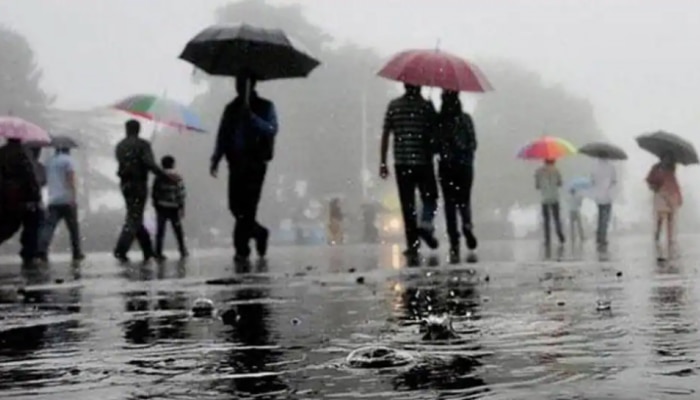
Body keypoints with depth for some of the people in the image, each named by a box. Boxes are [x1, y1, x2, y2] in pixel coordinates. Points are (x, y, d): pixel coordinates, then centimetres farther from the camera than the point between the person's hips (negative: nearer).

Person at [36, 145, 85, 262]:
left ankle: (42, 250, -28)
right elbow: (71, 179, -14)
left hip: (53, 200, 4)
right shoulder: (68, 160, -3)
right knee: (73, 227, 8)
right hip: (67, 199, -4)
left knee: (49, 226, -8)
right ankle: (77, 253, 15)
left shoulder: (49, 161, 17)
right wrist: (74, 197, -19)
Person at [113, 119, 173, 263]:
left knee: (134, 218, 14)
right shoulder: (143, 145, -8)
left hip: (125, 185, 6)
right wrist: (167, 176, -20)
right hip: (139, 185, -6)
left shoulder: (120, 146, 9)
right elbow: (150, 164, -20)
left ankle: (148, 250, 18)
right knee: (134, 219, -4)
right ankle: (120, 250, -15)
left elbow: (123, 164, 13)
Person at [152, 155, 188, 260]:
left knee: (160, 231, 6)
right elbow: (181, 194, -10)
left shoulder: (158, 178, -1)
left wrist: (156, 206, 12)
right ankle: (183, 251, 23)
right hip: (173, 208, -1)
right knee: (178, 230, 13)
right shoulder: (177, 178, -8)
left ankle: (158, 252, 2)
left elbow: (154, 193, 2)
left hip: (161, 208, 1)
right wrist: (181, 208, -5)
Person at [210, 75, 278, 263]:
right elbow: (222, 135, 12)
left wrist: (252, 117, -22)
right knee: (236, 206, 1)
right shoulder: (231, 108, 16)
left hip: (255, 163, -4)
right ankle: (259, 232, 25)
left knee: (248, 207, -9)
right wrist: (216, 159, 1)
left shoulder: (265, 107, 4)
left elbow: (272, 129, -11)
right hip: (236, 163, 4)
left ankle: (242, 249, -5)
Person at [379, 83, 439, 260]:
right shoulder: (426, 106, -2)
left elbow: (385, 135, 2)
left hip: (401, 162, 2)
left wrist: (383, 162, 5)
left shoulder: (394, 105, 4)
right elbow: (434, 134, -3)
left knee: (407, 204, 5)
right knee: (429, 198, 14)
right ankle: (425, 224, -13)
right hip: (423, 161, -2)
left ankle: (412, 244, 3)